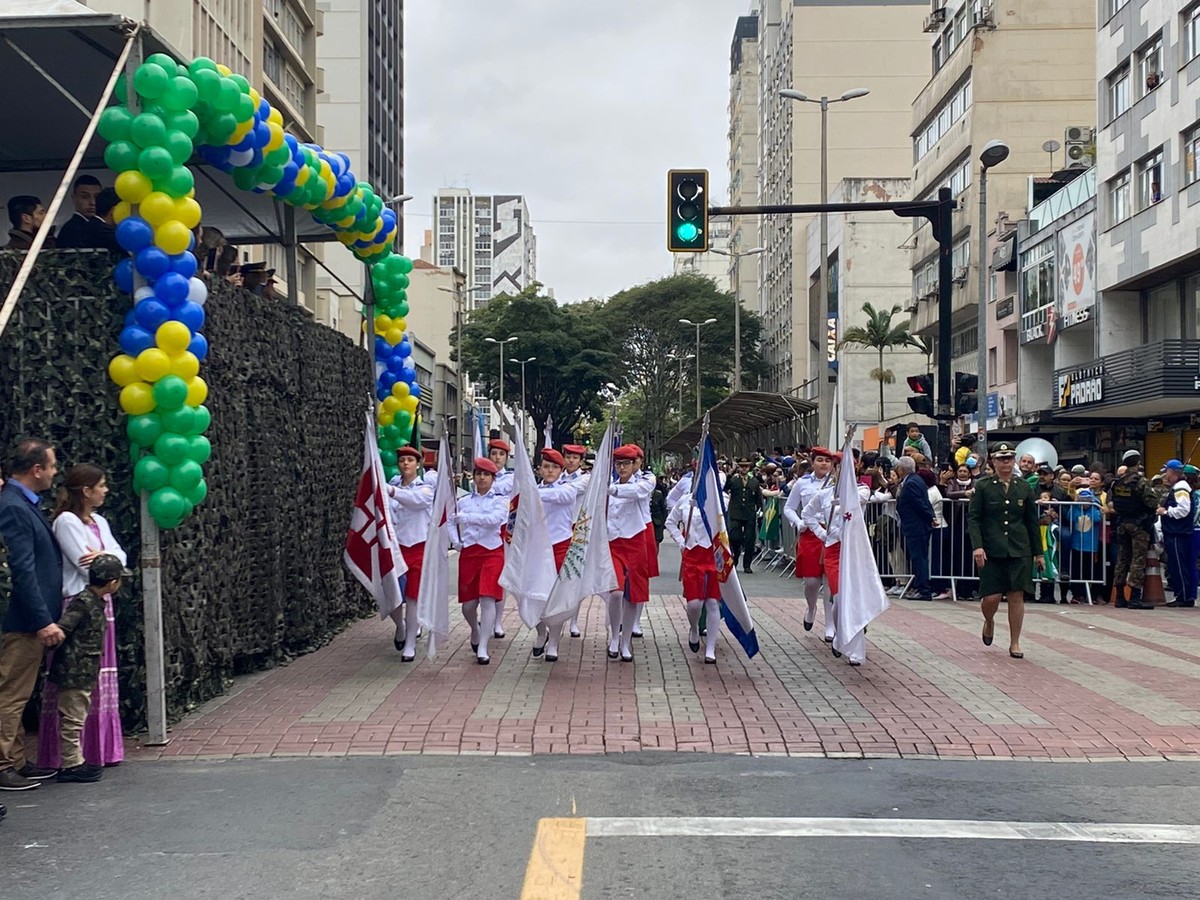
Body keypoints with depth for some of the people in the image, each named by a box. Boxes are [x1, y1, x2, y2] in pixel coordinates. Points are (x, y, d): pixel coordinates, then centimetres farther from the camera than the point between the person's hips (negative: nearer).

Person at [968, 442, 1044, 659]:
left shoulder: (1024, 488, 9)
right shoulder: (982, 486, 1)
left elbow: (1033, 522, 13)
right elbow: (973, 518, -3)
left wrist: (1038, 552, 13)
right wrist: (977, 546, -16)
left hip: (1019, 551, 2)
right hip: (991, 550, -2)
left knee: (1017, 596, -1)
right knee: (991, 597, -4)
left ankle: (1015, 643, 10)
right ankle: (989, 622, 30)